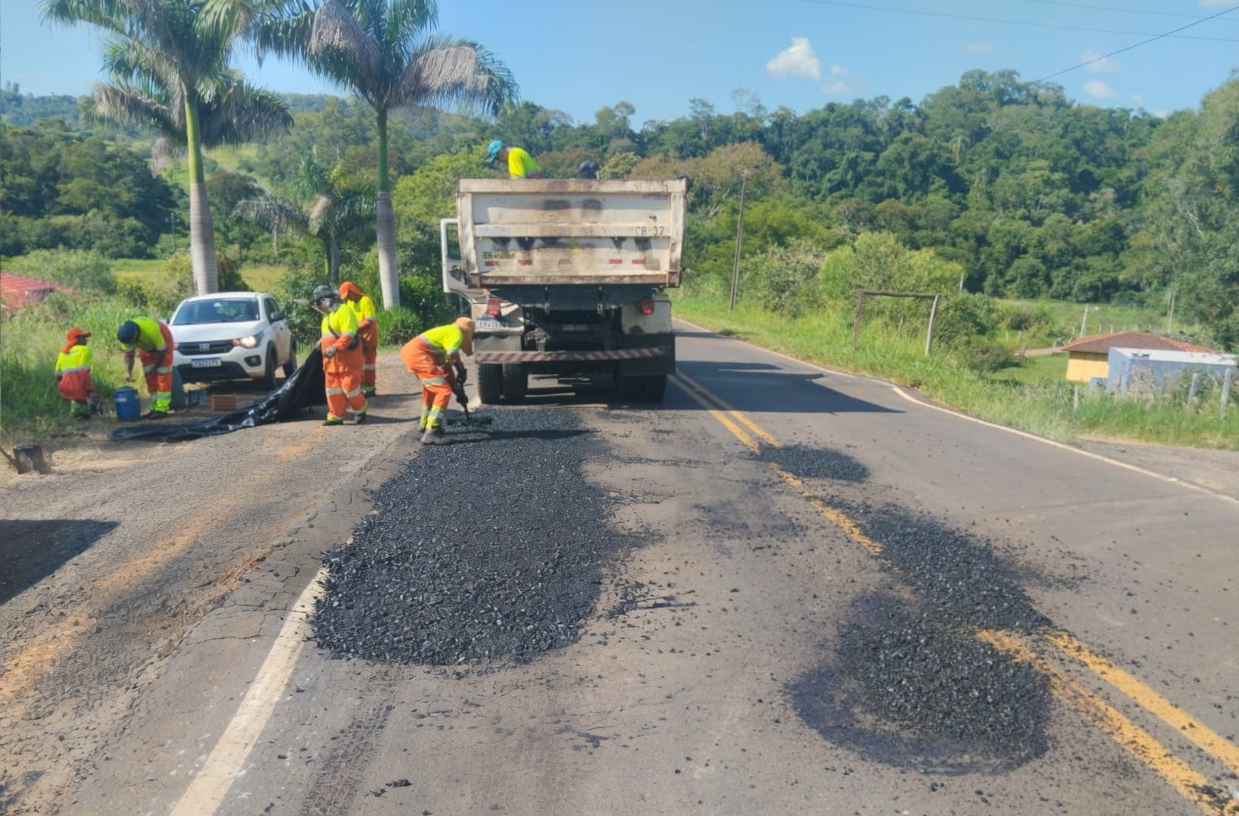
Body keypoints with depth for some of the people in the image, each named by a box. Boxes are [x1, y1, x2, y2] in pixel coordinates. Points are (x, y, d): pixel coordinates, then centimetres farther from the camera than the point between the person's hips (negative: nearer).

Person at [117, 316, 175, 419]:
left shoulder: (151, 330, -43)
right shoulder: (125, 333, -27)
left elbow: (161, 351, -27)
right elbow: (128, 354, -13)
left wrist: (154, 367, -15)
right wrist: (128, 372, -26)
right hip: (146, 346, 6)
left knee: (163, 373, -15)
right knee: (150, 375, 1)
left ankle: (162, 408, -18)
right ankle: (155, 407, 5)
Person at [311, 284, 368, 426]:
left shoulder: (344, 310, -14)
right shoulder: (328, 314, 17)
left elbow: (348, 334, -23)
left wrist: (335, 347, -32)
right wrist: (322, 341, 10)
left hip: (347, 357, -9)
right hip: (331, 359, 9)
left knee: (350, 385, -5)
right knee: (333, 387, 8)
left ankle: (360, 410, 15)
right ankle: (336, 415, 14)